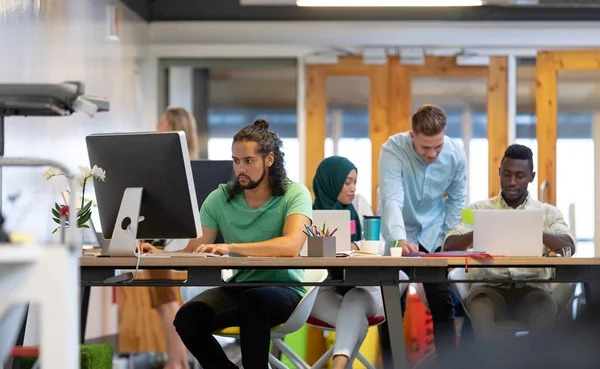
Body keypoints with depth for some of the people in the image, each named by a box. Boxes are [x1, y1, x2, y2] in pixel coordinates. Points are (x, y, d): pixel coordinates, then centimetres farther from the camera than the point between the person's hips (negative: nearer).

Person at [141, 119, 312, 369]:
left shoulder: (295, 194, -8)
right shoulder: (220, 199, 3)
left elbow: (292, 245, -27)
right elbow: (194, 252, -1)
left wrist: (231, 248, -38)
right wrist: (159, 256, -23)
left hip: (284, 289, -4)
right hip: (238, 289, 4)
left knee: (252, 300, -38)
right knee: (187, 317, -25)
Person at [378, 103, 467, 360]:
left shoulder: (456, 154, -17)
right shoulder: (393, 150, -28)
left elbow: (456, 200, -1)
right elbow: (392, 199, -39)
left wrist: (446, 237, -6)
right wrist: (401, 240, -53)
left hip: (432, 236, 3)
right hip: (398, 236, -2)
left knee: (443, 305, 1)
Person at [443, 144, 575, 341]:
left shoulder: (548, 212, 13)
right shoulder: (479, 209, 14)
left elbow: (569, 247, -5)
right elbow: (449, 246, 2)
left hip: (531, 288, 0)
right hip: (490, 287, 0)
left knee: (548, 308, -34)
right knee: (479, 305, -35)